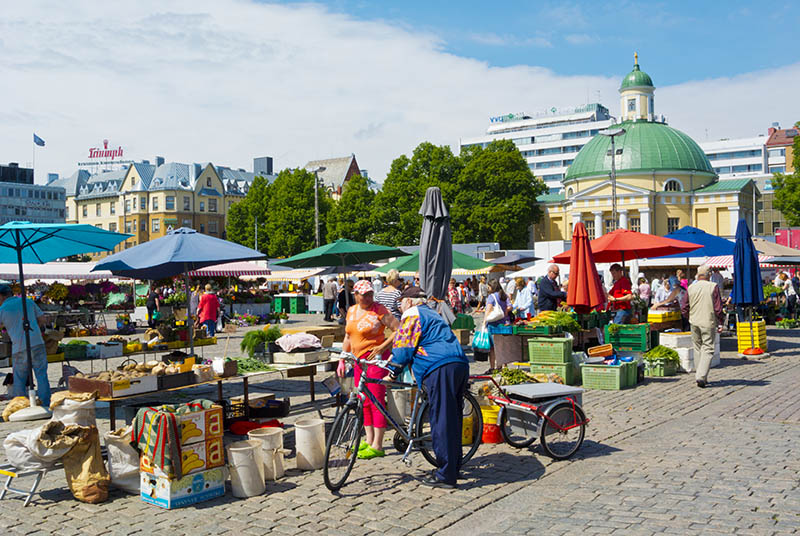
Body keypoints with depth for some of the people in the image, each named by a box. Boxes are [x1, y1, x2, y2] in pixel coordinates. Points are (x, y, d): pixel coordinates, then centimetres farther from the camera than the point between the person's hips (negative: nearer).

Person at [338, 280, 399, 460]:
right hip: (359, 359, 7)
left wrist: (382, 347, -17)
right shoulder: (351, 311, 12)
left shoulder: (379, 310, -9)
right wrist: (342, 360, 16)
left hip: (376, 357, -7)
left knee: (376, 401, -8)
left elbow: (399, 330, -11)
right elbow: (348, 337, 20)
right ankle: (369, 441, 21)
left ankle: (377, 446, -4)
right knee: (364, 401, 11)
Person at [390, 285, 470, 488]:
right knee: (453, 419, 16)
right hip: (460, 364, 9)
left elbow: (403, 349, -3)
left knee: (441, 422, -6)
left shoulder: (412, 316, 2)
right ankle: (454, 466, 26)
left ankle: (446, 476, -2)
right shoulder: (431, 314, 31)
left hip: (440, 369, -9)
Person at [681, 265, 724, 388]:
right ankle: (701, 376, -15)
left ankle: (700, 376, 18)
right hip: (709, 322, -4)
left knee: (698, 349, 13)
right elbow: (718, 307, -8)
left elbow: (684, 308, 6)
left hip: (694, 322, 4)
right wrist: (720, 323, 0)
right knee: (708, 349, -2)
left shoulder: (690, 288, 4)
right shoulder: (713, 287, -6)